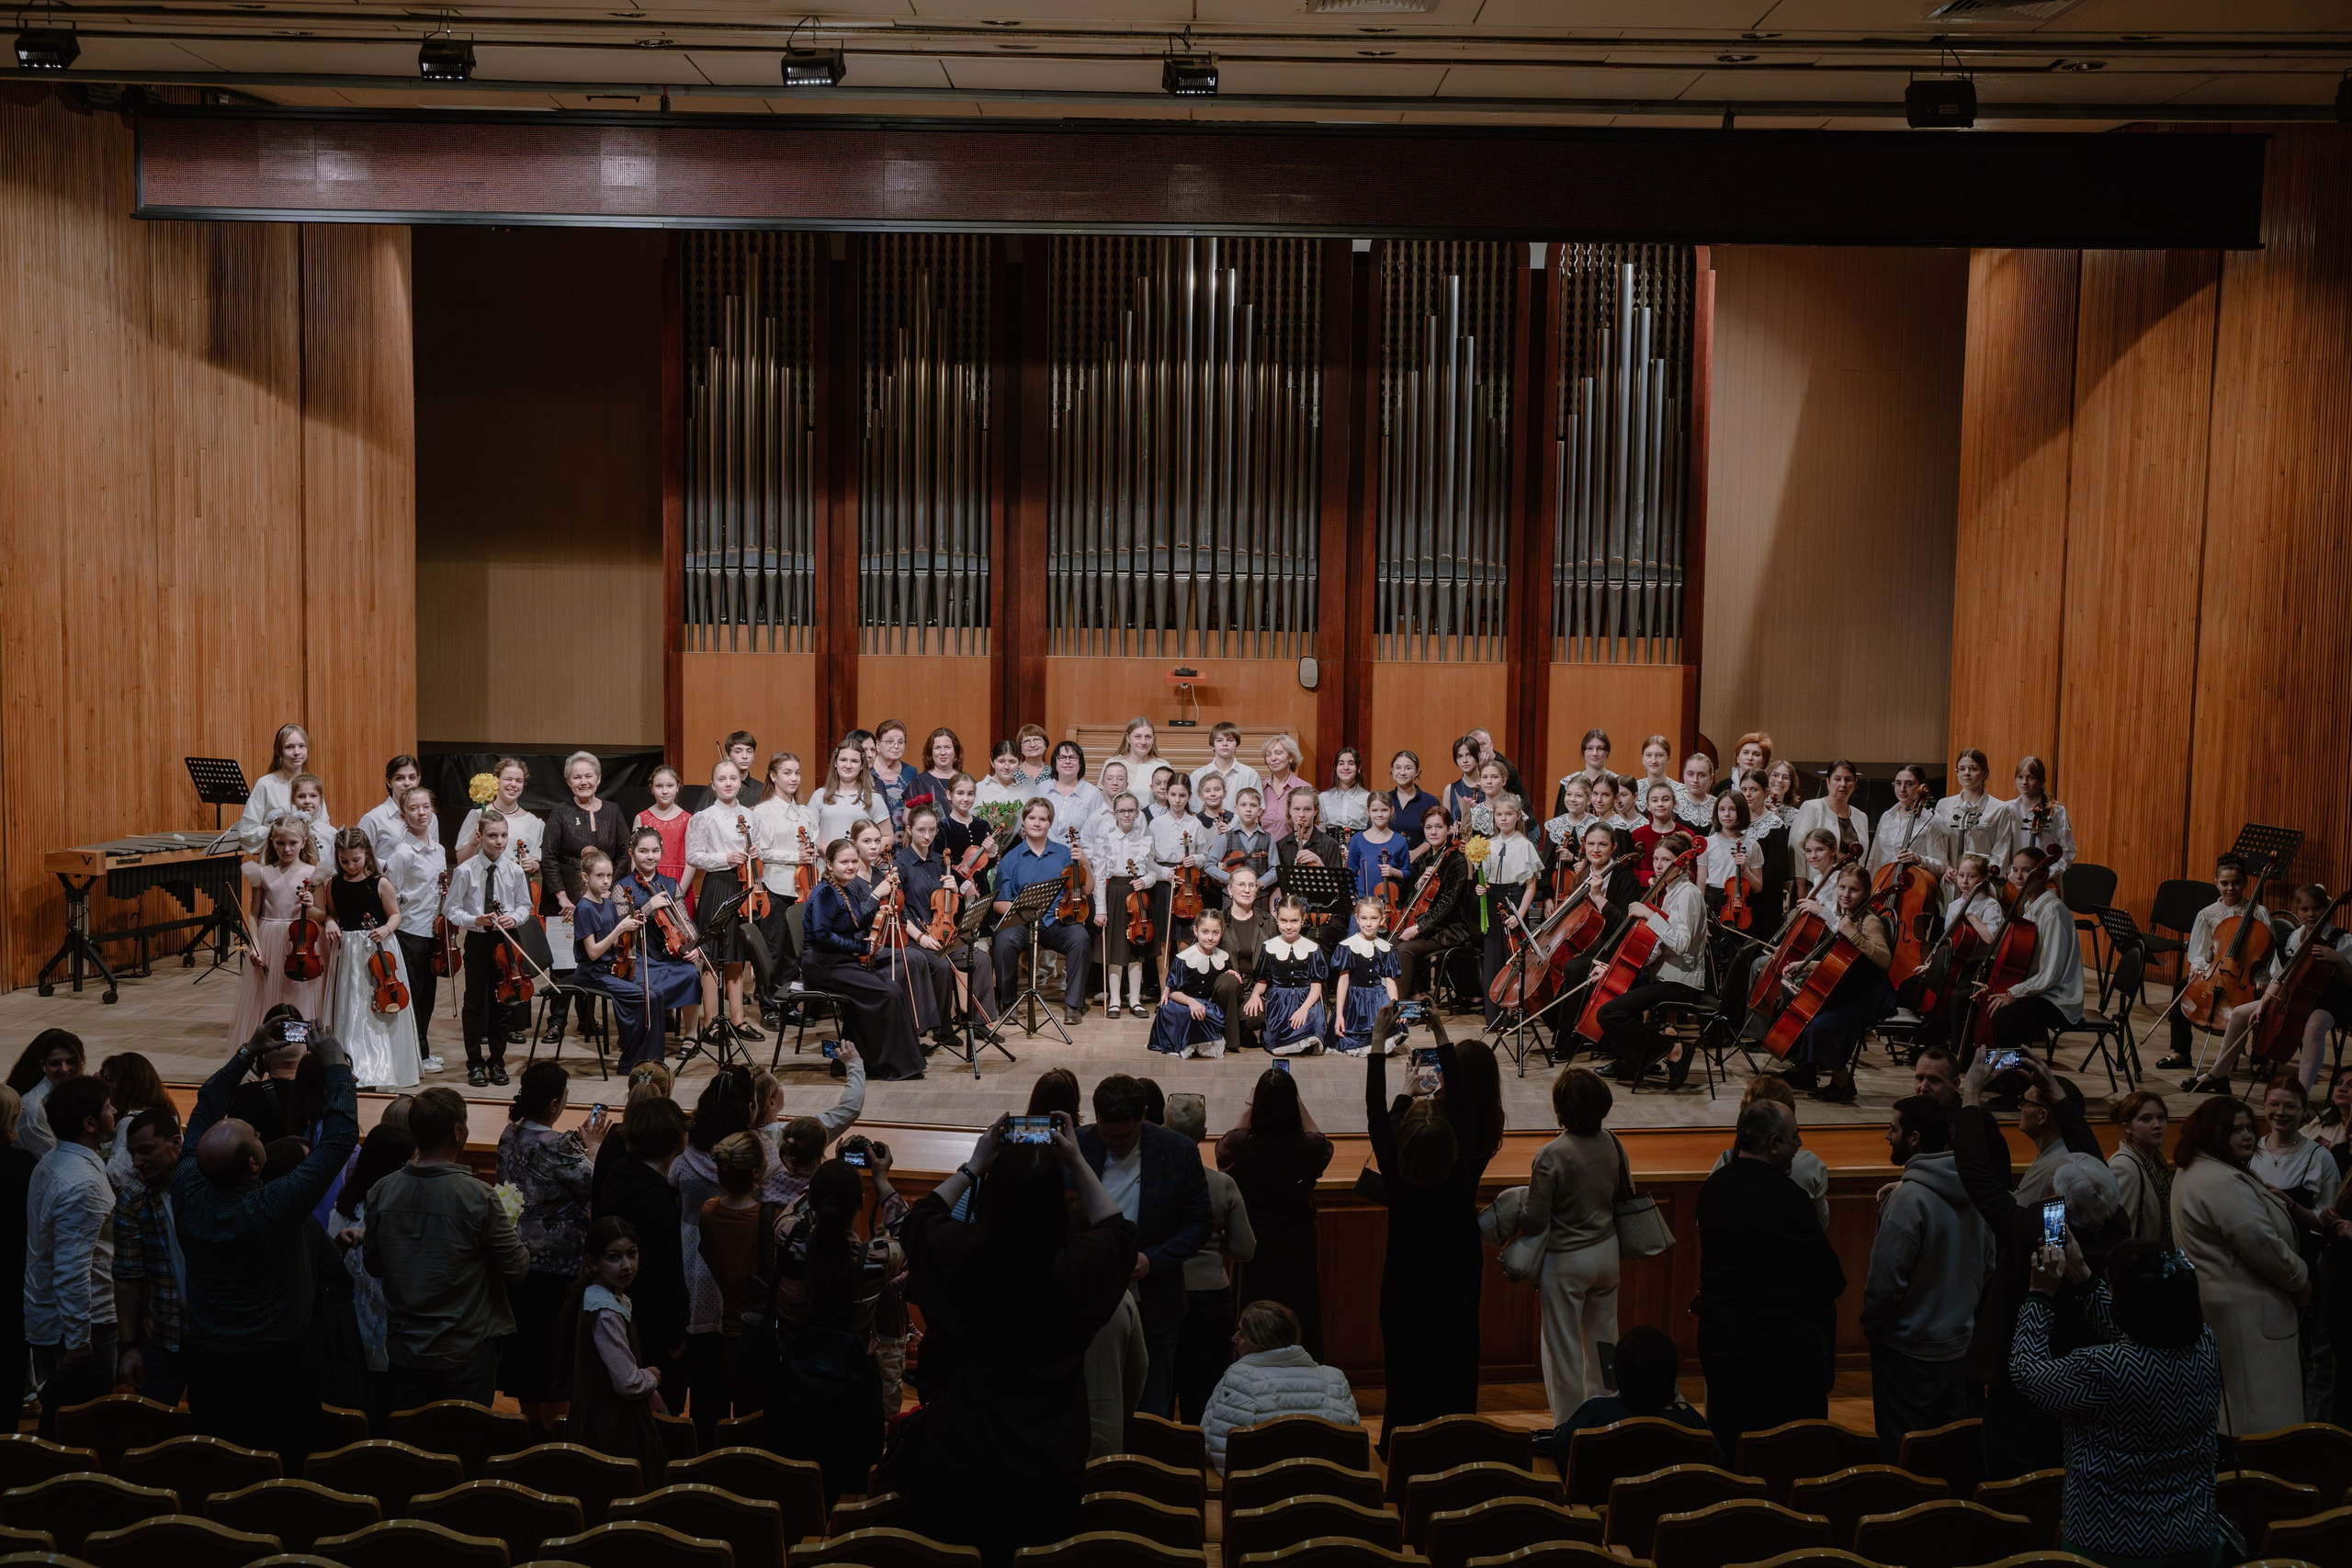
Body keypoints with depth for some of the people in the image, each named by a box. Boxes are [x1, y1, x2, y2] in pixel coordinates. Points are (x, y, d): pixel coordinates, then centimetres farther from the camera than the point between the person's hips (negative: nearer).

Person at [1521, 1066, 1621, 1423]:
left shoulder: (1551, 1156, -23)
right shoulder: (1611, 1145, -5)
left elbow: (1535, 1221, -21)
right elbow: (1621, 1196, 9)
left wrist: (1515, 1211, -1)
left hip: (1566, 1260, -6)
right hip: (1607, 1251, 6)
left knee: (1564, 1348, 7)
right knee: (1603, 1339, 19)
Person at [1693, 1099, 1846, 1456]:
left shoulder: (1712, 1187, 5)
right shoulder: (1785, 1195, -18)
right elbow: (1832, 1279, -12)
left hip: (1716, 1342, 7)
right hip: (1783, 1345, -7)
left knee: (1724, 1451, 16)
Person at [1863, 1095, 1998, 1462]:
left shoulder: (1909, 1197, -24)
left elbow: (1887, 1278, -21)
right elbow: (1990, 1265, 11)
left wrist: (1869, 1324, -5)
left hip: (1908, 1349, -8)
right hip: (1959, 1342, 8)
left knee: (1901, 1454, 3)